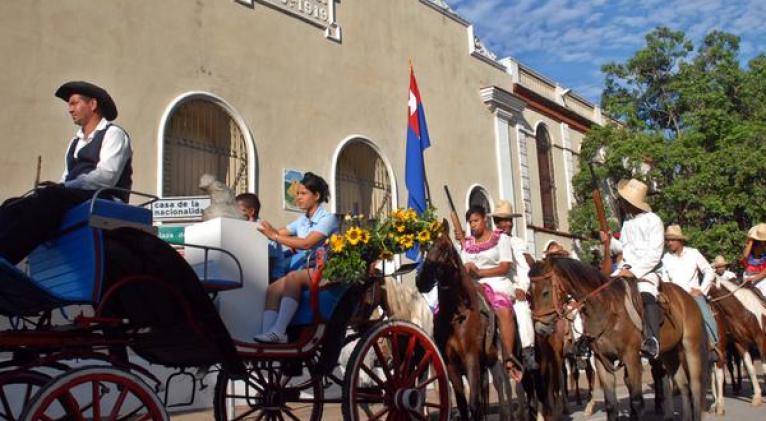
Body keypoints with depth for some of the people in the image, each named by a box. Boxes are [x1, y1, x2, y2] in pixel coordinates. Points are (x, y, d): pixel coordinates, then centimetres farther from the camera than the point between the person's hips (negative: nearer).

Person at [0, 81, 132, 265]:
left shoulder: (113, 133, 2)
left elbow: (106, 177, -14)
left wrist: (62, 187, -17)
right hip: (71, 199, 8)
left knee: (50, 197, -34)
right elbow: (68, 178, 18)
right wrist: (56, 186, -5)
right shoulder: (75, 141, 26)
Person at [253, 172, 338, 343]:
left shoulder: (327, 218, -1)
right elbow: (279, 233, 12)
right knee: (273, 289, -21)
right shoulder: (302, 221, 22)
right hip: (304, 270, 6)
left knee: (293, 276, -34)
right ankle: (268, 333, -35)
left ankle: (278, 332, -41)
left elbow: (307, 243, -16)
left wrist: (275, 236, -17)